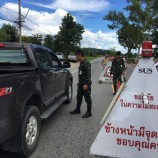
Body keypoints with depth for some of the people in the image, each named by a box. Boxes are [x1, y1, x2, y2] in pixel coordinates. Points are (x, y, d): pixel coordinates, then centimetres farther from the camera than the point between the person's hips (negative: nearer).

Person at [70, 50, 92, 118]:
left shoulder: (86, 63, -17)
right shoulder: (81, 63, 13)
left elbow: (88, 74, -22)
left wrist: (86, 84, -25)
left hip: (86, 84, -10)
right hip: (81, 84, 10)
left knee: (87, 98, 1)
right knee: (79, 97, 17)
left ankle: (89, 112, 13)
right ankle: (77, 109, 31)